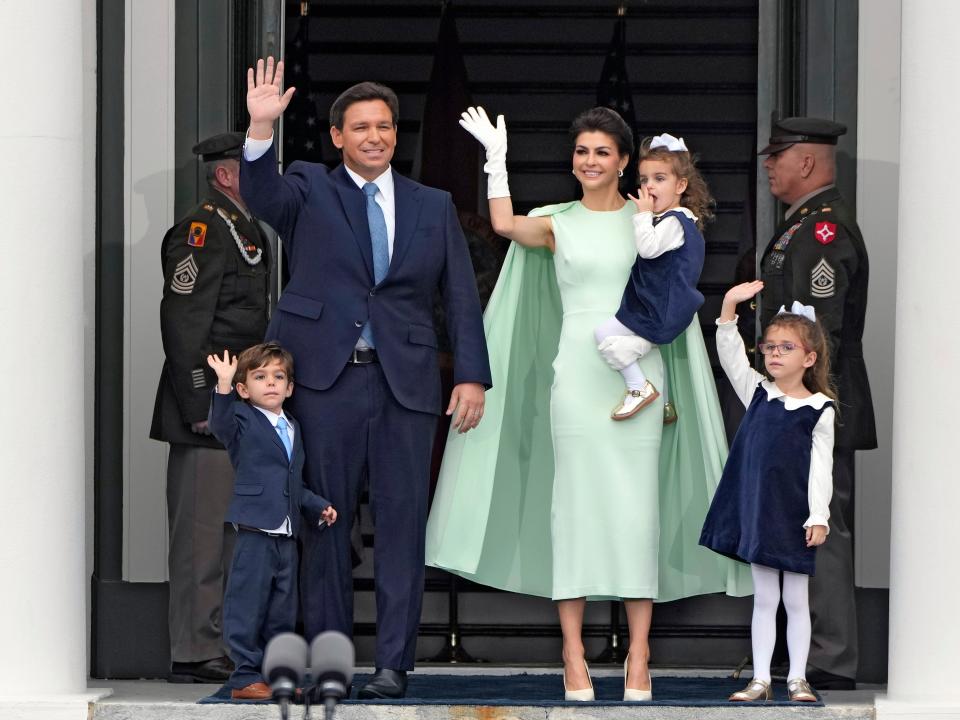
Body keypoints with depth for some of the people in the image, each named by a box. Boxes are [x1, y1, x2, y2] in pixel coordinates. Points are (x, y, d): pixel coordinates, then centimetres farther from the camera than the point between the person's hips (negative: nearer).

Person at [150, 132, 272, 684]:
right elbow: (183, 322, -18)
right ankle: (193, 654, -4)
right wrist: (200, 404, -21)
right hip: (209, 408, -10)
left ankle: (220, 647, 20)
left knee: (231, 533, 13)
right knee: (202, 532, -7)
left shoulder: (248, 232, 19)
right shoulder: (201, 231, -12)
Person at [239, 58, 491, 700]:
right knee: (327, 521, 3)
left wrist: (472, 376, 0)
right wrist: (262, 128, -31)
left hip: (406, 382, 1)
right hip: (326, 380, -1)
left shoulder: (434, 207, 14)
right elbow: (262, 193, -14)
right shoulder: (310, 191, 8)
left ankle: (394, 664, 1)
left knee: (402, 523, -2)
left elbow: (463, 298, 11)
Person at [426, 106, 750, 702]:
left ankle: (639, 655, 1)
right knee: (575, 501, -2)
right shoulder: (558, 225, 9)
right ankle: (574, 656, 0)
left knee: (637, 504, -2)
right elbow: (506, 225, -6)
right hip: (576, 373, 0)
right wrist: (497, 156, -4)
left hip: (638, 374, 0)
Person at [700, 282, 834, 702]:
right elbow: (730, 356, -4)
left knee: (796, 599, 6)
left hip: (794, 516, -3)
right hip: (756, 510, 3)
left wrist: (818, 517, -11)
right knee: (764, 597, 8)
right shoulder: (757, 393, 6)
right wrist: (729, 306, -15)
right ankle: (760, 680, 10)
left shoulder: (819, 410, -5)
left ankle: (798, 679, 13)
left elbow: (821, 467, -6)